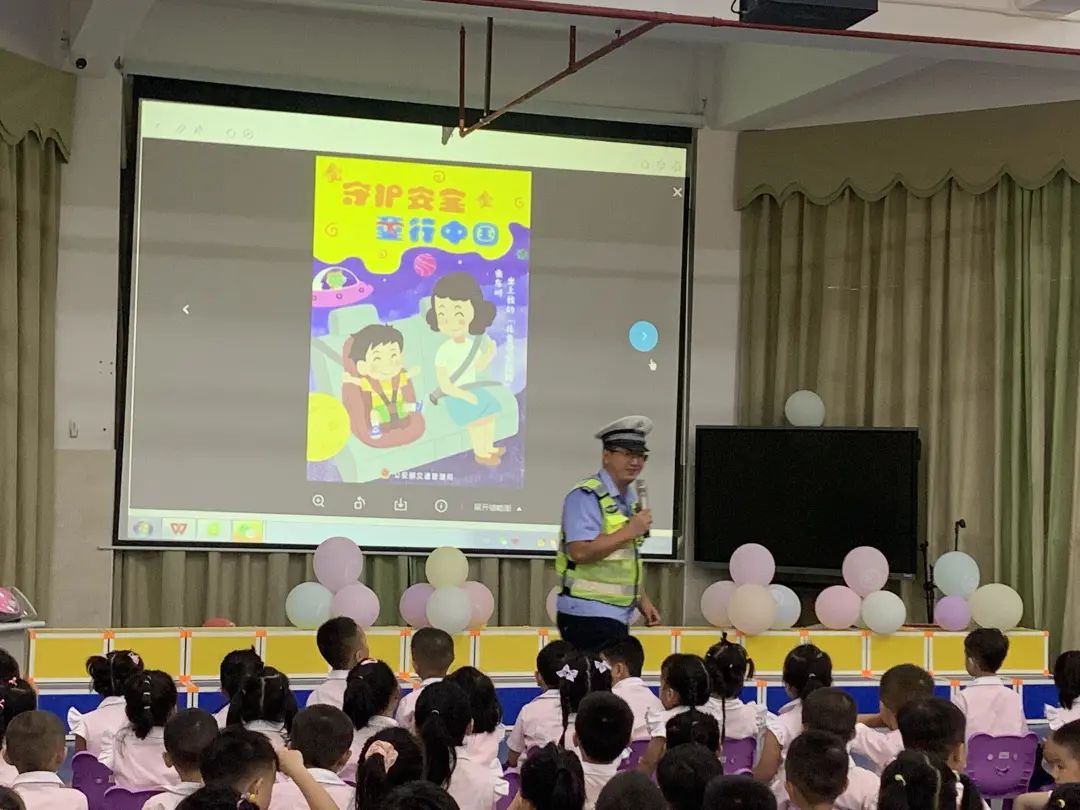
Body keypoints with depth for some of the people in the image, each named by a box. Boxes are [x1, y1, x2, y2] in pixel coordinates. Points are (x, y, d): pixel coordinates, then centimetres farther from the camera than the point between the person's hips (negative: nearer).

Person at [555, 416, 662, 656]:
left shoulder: (631, 499, 16)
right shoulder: (586, 496, -11)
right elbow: (580, 552, -23)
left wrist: (642, 601, 19)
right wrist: (630, 531, -20)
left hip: (617, 616, 9)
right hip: (589, 616, -9)